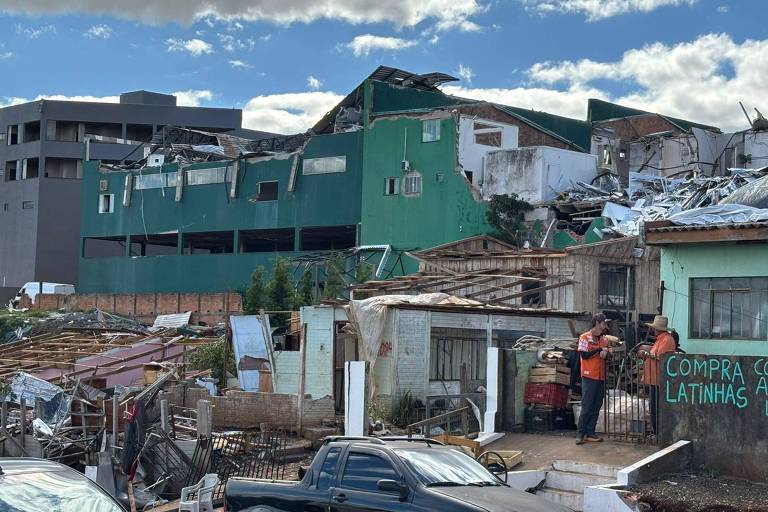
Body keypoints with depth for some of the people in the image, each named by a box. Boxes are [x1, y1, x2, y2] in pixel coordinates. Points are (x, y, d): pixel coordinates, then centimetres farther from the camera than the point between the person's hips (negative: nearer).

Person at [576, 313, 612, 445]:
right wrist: (599, 350, -11)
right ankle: (581, 434, 0)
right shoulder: (585, 337, -5)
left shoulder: (604, 339, 13)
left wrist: (607, 351, -9)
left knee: (596, 407, 6)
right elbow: (584, 355, -14)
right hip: (589, 376, -6)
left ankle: (590, 433, 10)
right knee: (587, 407, -6)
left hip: (601, 377, 6)